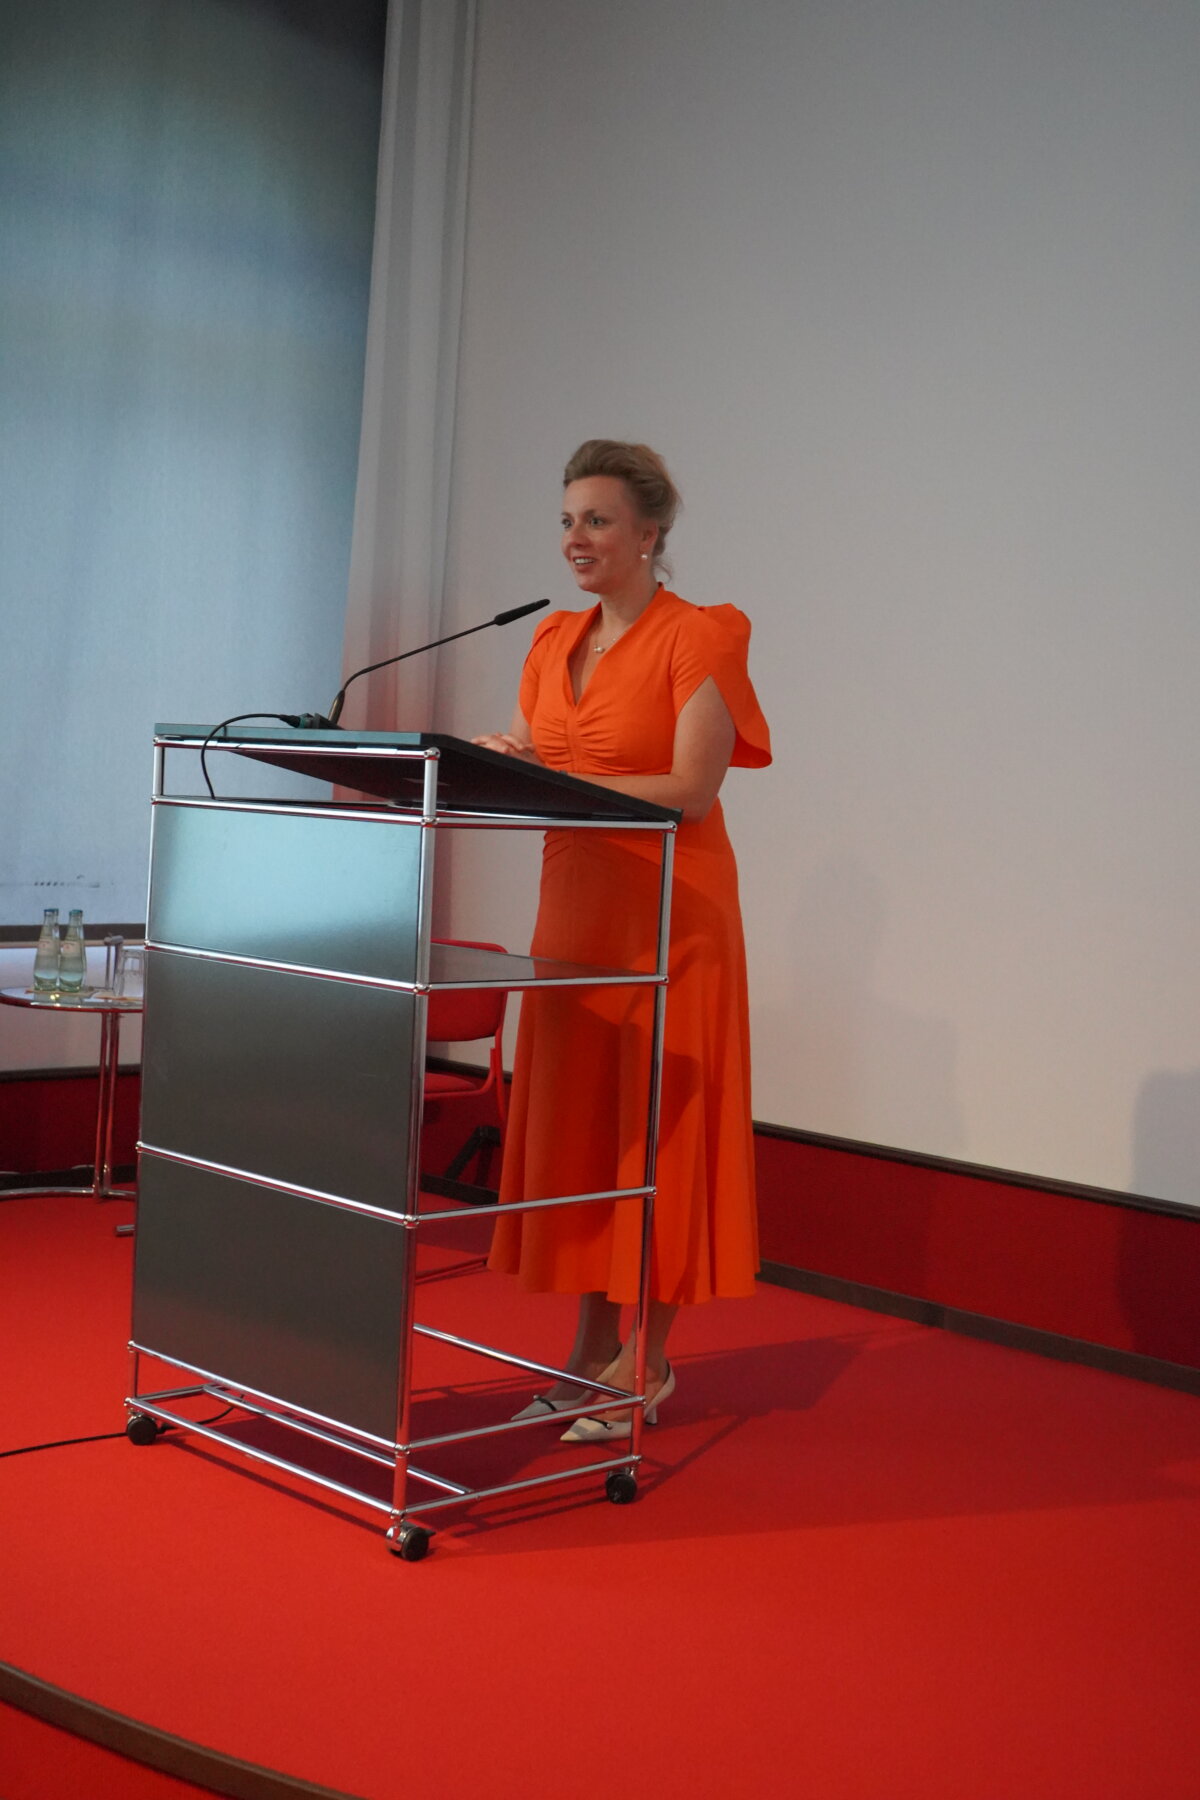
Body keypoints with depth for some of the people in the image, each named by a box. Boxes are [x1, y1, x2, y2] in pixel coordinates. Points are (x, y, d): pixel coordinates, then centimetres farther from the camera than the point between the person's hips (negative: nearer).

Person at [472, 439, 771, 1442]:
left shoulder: (700, 638, -8)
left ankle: (650, 1363, 9)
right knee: (573, 1126, 8)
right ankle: (593, 1350, 19)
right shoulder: (555, 644, 13)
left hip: (669, 917, -7)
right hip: (576, 909, 7)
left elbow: (691, 791, -17)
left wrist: (552, 779, -23)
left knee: (656, 1131, -1)